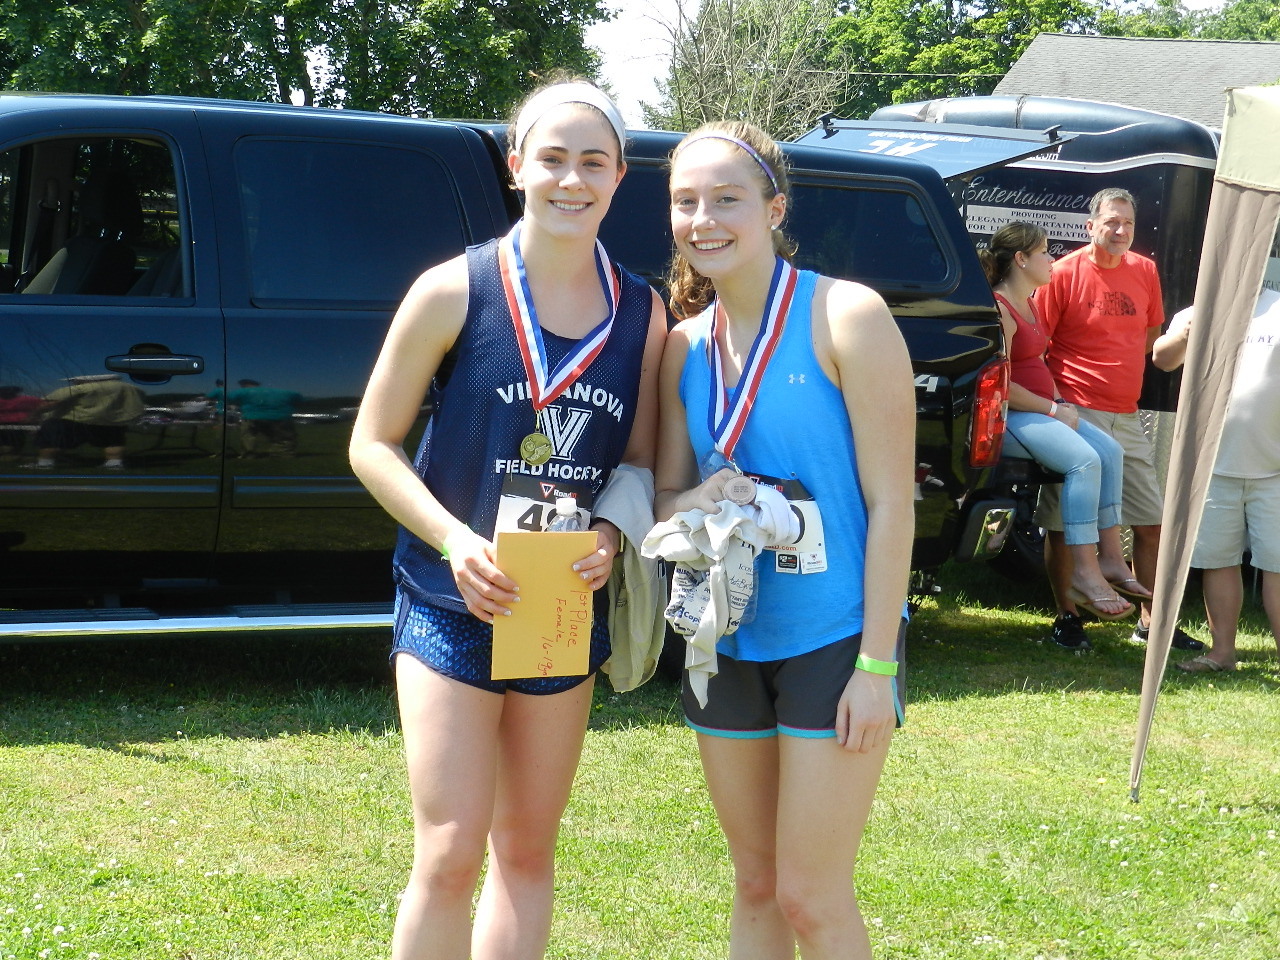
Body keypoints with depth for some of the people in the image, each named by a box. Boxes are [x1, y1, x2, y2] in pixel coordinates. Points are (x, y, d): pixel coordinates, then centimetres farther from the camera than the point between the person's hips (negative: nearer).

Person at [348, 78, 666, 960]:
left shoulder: (644, 316, 1)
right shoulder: (455, 292, -8)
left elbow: (640, 464, 9)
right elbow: (373, 444, -5)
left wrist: (611, 538, -13)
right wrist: (456, 540, -19)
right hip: (452, 607, -4)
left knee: (528, 852, 12)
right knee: (449, 855, -9)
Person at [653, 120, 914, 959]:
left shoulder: (844, 317, -12)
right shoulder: (686, 346, 6)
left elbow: (890, 501, -13)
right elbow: (666, 494, 13)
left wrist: (876, 664, -16)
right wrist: (693, 508, -13)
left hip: (834, 641, -6)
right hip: (729, 641, 6)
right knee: (754, 887, 13)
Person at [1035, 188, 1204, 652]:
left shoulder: (1144, 271, 7)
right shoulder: (1064, 274, -8)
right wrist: (1054, 401, -15)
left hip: (1125, 417, 6)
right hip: (1075, 415, -6)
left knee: (1152, 521, 8)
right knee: (1062, 521, 0)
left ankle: (1152, 620, 19)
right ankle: (1067, 618, 13)